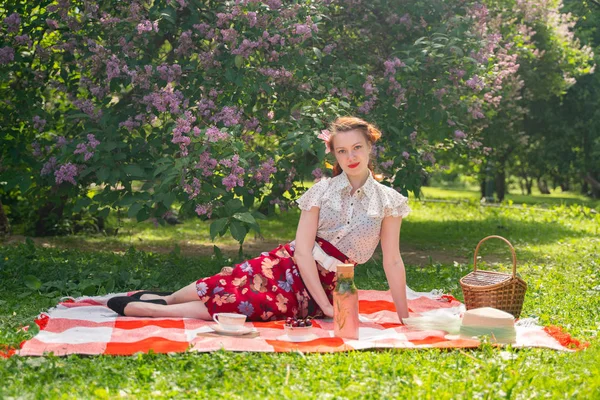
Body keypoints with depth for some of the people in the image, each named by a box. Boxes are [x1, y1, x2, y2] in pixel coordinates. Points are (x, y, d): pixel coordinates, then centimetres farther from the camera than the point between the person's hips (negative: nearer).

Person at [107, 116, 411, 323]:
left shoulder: (388, 201, -2)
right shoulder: (323, 191, -2)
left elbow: (392, 261, -1)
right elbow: (302, 248, -8)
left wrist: (404, 318, -7)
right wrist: (327, 307, -17)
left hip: (322, 288, -1)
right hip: (287, 264, 1)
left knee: (248, 306, -23)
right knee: (223, 286, -22)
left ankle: (144, 308, -11)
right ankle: (165, 299, 9)